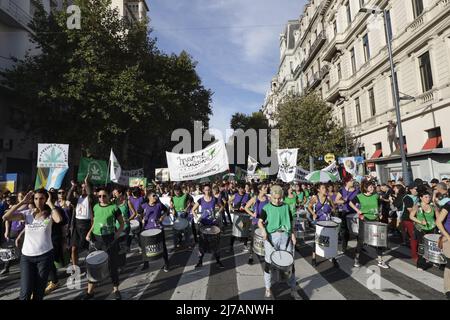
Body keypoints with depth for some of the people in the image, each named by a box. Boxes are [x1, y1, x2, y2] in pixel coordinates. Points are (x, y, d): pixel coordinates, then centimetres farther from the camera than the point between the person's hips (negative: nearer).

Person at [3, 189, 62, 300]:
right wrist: (22, 202, -12)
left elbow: (58, 219, -30)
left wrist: (50, 203, -20)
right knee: (25, 292, -1)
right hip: (27, 256, 1)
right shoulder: (27, 213, 0)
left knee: (39, 290, 14)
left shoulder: (49, 213, -7)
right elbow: (5, 217, -14)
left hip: (45, 255, -1)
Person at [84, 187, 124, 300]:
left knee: (112, 265, 7)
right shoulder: (95, 207, 5)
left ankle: (116, 290, 26)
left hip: (110, 240, -4)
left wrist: (118, 233, -20)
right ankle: (90, 291, 29)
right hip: (96, 238, 4)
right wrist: (89, 233, 2)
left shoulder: (114, 207, -9)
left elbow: (122, 223, -4)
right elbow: (94, 223, 17)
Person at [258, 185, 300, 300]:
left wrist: (293, 234, 3)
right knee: (269, 262, 6)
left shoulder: (286, 207, 7)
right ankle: (268, 289, 24)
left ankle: (293, 289, 27)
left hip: (285, 236, 2)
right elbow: (260, 222, -3)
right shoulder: (266, 208, -1)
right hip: (271, 236, -2)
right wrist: (263, 229, -22)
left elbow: (291, 222, 13)